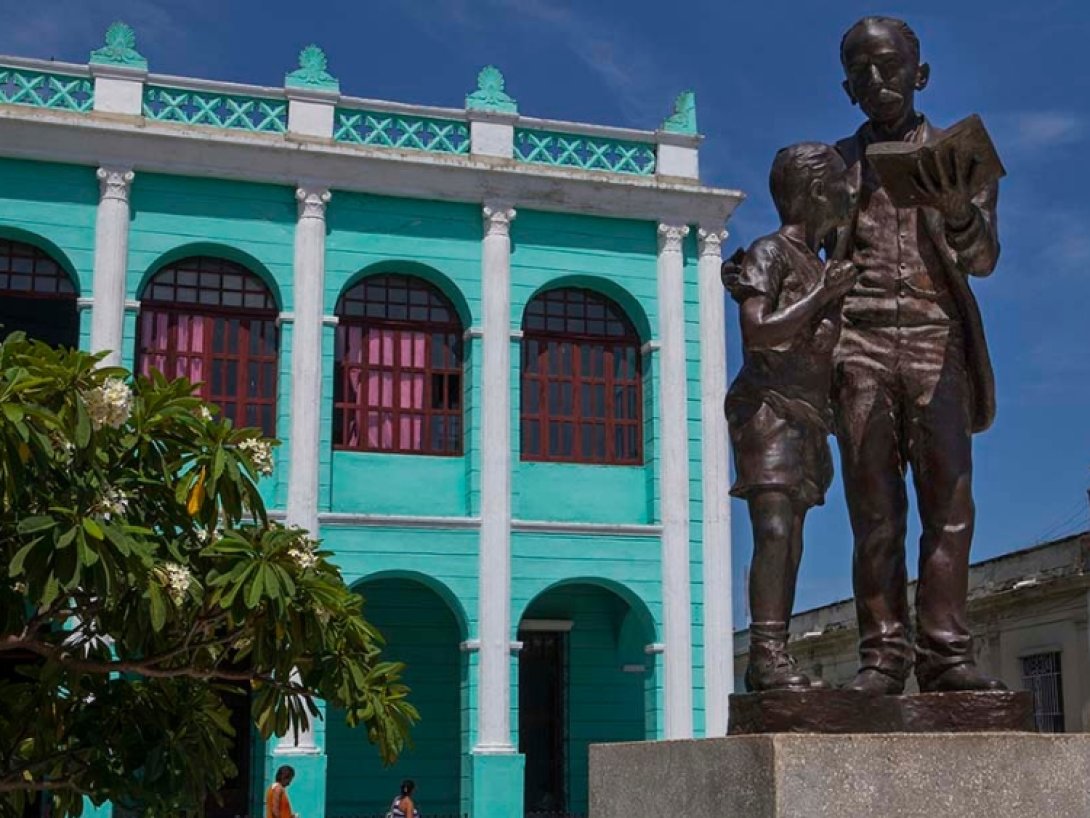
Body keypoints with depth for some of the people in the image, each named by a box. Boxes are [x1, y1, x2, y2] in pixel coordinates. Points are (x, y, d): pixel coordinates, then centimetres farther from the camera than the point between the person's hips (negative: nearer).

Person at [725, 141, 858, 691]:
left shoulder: (823, 266, 23)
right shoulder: (770, 253, -2)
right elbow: (757, 331, -16)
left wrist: (833, 325, 9)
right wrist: (821, 297, -14)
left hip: (806, 418, 8)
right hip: (768, 407, -8)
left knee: (789, 541, 4)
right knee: (775, 530, -18)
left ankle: (771, 662, 4)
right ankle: (767, 654, -22)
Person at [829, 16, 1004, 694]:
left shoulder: (959, 156, 15)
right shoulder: (837, 164, 19)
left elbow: (983, 258, 3)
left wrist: (959, 213, -19)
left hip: (938, 339, 0)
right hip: (861, 341, 0)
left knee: (950, 499, -9)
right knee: (875, 507, -5)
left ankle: (944, 652, -10)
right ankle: (883, 653, -6)